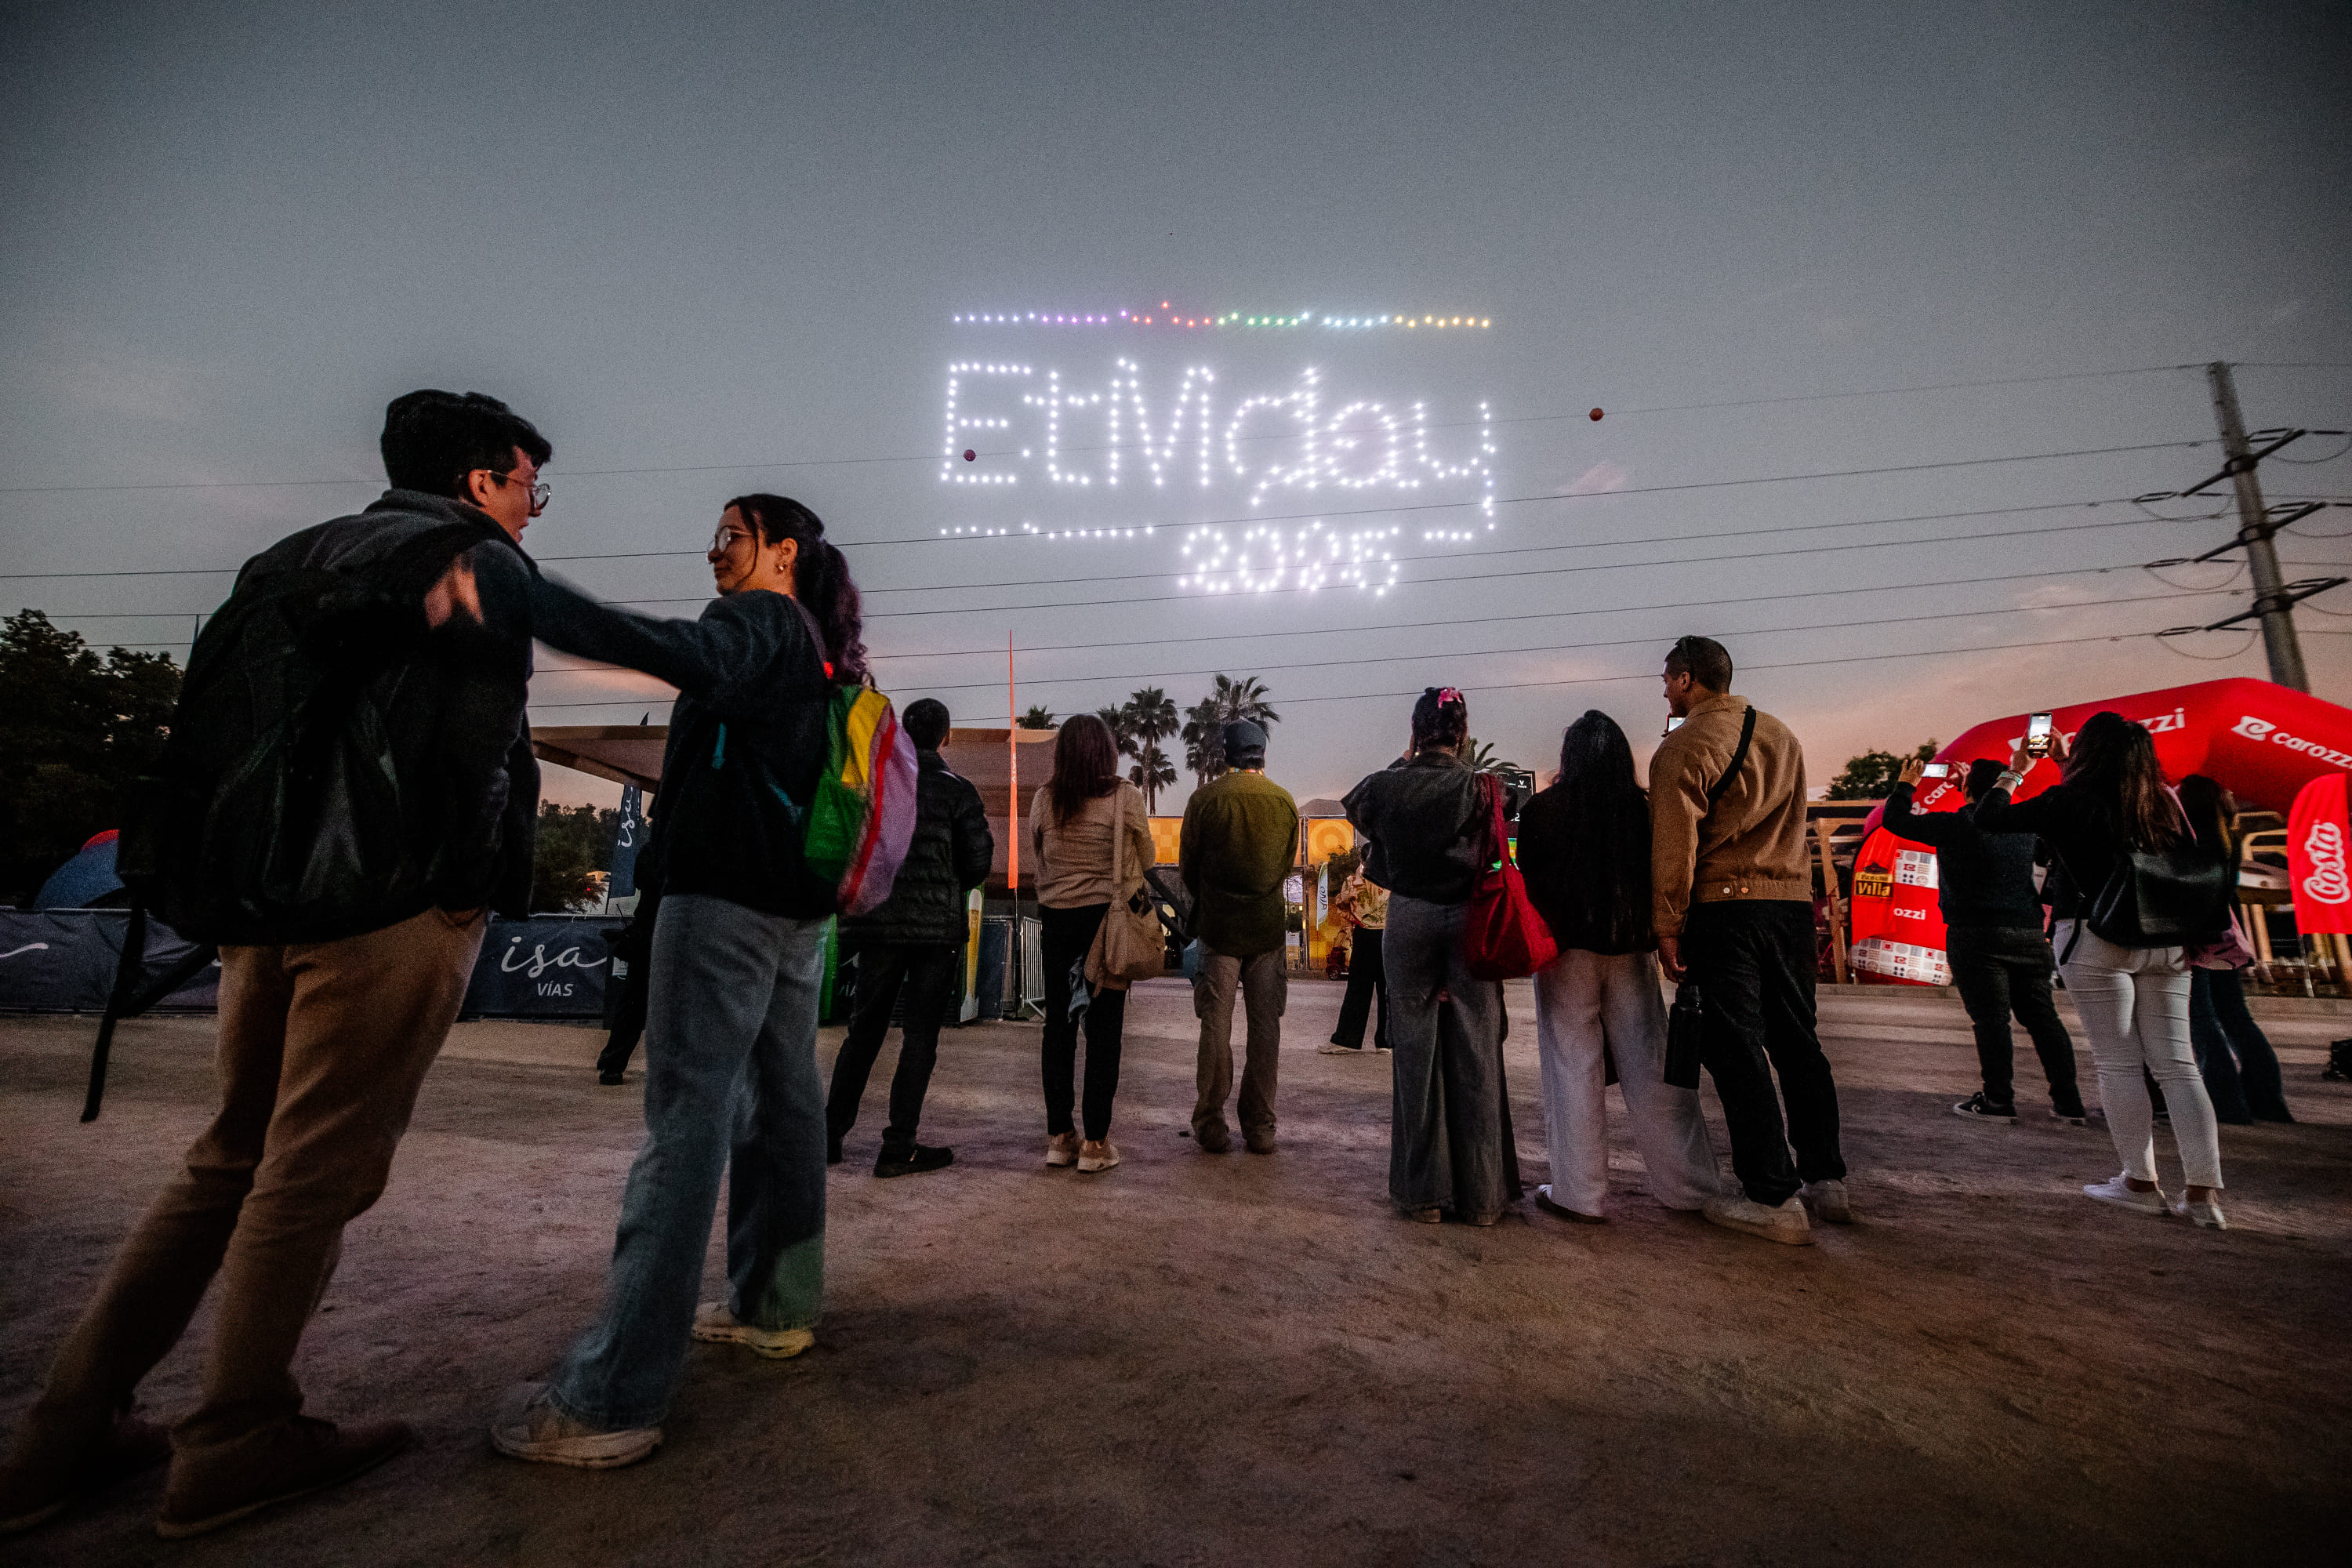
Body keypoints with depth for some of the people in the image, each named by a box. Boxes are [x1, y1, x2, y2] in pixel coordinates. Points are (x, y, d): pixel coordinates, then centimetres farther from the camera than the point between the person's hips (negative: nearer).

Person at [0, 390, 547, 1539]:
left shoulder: (300, 555, 22)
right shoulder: (482, 566, -3)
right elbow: (475, 744, -14)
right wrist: (470, 883, -4)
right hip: (395, 906, -8)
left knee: (234, 1161, 18)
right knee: (317, 1173, 2)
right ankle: (236, 1444, 14)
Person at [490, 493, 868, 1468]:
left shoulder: (761, 622, -5)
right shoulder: (822, 652, 22)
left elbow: (686, 656, -28)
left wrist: (510, 592, -35)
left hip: (726, 896, -9)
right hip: (798, 907, 9)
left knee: (686, 1119, -10)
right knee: (781, 1104, 13)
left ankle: (612, 1397, -6)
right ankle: (777, 1306, 25)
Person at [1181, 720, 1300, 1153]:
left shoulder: (1204, 798, -6)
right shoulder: (1285, 801, 1)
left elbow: (1186, 865, 1)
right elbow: (1288, 863, 11)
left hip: (1218, 926, -2)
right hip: (1268, 927, 2)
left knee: (1216, 1027, 5)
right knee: (1265, 1027, 8)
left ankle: (1211, 1127, 12)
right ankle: (1260, 1128, 13)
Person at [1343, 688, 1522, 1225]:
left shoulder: (1389, 785, -6)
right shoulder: (1480, 788, -8)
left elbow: (1359, 809, 17)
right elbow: (1496, 861, -1)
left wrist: (1405, 762, 19)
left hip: (1409, 919, 0)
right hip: (1468, 920, 0)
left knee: (1416, 1052, 9)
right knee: (1475, 1054, 8)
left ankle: (1424, 1192, 17)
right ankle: (1481, 1194, 17)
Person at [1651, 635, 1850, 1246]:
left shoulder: (1684, 746, -8)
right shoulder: (1782, 736, 14)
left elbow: (1674, 846, -13)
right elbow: (1792, 825, 19)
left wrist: (1667, 926, -9)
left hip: (1723, 905, -7)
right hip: (1792, 901, 7)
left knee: (1737, 1048, -1)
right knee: (1797, 1042, 16)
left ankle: (1773, 1199, 3)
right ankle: (1826, 1179, 25)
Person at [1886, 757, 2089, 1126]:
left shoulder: (1954, 825, -9)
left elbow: (1895, 820, -1)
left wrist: (1906, 784, 16)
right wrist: (1981, 782, 41)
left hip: (1977, 934, -6)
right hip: (2029, 933, 6)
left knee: (1990, 1016, -4)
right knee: (2041, 1015, 11)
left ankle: (1999, 1100, 0)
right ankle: (2069, 1103, 15)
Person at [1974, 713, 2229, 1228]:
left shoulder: (2068, 802, -9)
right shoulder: (2163, 802, 6)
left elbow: (1988, 817, -4)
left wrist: (2015, 771, 9)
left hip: (2097, 940, -5)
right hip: (2165, 942, 6)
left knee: (2118, 1063, 2)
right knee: (2177, 1063, 7)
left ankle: (2141, 1183, 10)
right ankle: (2204, 1192, 8)